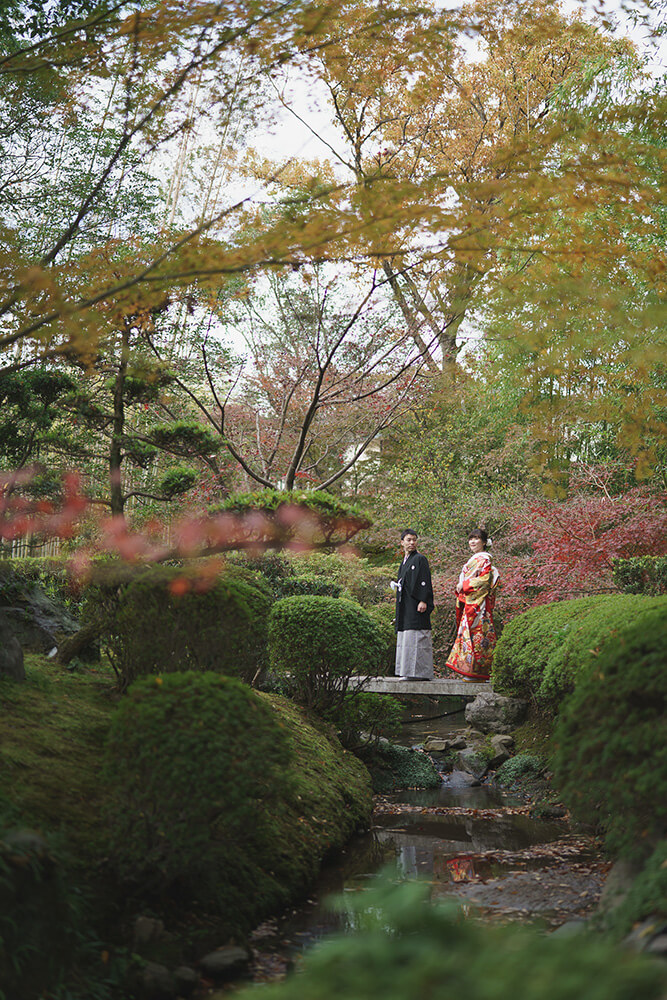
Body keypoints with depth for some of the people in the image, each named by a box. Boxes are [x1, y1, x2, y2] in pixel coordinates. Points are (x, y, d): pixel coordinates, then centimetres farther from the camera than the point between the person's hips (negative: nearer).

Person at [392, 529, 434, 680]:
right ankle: (410, 672, 9)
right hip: (405, 605, 9)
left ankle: (421, 672, -10)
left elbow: (425, 581, -13)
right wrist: (397, 584, 11)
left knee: (416, 638, -11)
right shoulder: (404, 562, 20)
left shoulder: (420, 559, -5)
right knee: (406, 638, 6)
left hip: (416, 604, -9)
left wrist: (423, 601, -20)